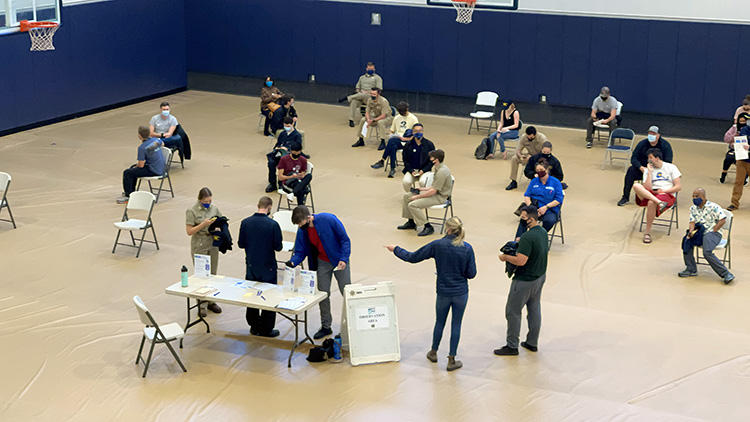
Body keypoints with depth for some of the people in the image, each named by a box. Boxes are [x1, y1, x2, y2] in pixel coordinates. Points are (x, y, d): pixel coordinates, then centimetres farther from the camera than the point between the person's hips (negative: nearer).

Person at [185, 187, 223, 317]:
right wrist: (203, 224, -21)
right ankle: (202, 304, 7)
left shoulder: (214, 208, 3)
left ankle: (211, 301, 23)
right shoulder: (192, 211, -10)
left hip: (213, 245, 5)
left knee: (212, 275, 11)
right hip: (199, 247, -5)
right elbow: (189, 231, -12)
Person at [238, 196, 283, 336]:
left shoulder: (245, 222, -8)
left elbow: (241, 244, -1)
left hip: (251, 266, 4)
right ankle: (266, 329, 14)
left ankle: (254, 327, 24)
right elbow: (278, 247, -13)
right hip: (268, 267, -3)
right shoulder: (273, 225, -18)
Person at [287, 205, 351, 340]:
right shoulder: (302, 231, -9)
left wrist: (344, 259, -24)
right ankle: (325, 327, 18)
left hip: (340, 261, -4)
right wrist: (293, 262, -22)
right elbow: (300, 252, 0)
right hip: (322, 262, 4)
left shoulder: (328, 220, -24)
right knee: (323, 294, 5)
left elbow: (345, 239, -17)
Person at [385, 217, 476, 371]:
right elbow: (472, 273, -7)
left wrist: (395, 249, 7)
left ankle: (433, 353, 39)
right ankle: (452, 360, 14)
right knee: (456, 325, 10)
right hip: (461, 293, 0)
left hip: (444, 293, 0)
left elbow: (412, 257, -7)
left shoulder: (437, 245, -14)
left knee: (440, 323, 20)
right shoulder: (467, 248, -11)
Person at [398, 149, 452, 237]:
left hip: (440, 197, -11)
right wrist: (422, 189, 10)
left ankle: (428, 227, -14)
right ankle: (411, 222, 19)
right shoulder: (438, 168, 8)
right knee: (407, 196, 10)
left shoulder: (442, 172, -24)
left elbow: (433, 191, -24)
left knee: (413, 205, -24)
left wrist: (417, 196, -17)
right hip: (436, 192, 11)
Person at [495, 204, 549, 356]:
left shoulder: (528, 237, -28)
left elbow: (520, 261, -32)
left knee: (513, 312, 4)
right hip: (540, 276, 9)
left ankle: (512, 346, 12)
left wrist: (505, 257, -15)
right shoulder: (543, 232, 1)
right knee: (534, 310, 18)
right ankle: (532, 343, 29)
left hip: (525, 281, -9)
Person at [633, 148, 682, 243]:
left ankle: (648, 232, -26)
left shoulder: (671, 167, 10)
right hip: (651, 194, 3)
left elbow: (678, 187, 4)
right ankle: (659, 202, -44)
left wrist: (664, 191, -8)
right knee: (636, 186, -29)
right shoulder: (648, 170, 17)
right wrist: (650, 172, -1)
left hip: (667, 195, -3)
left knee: (651, 203, -38)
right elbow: (648, 188, 1)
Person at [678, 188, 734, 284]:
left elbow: (722, 221, -10)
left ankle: (725, 274, -21)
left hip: (713, 233, -6)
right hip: (699, 233, 6)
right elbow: (692, 222, 6)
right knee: (686, 241, -22)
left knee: (707, 252, -30)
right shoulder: (693, 208, 13)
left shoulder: (713, 207, -5)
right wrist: (691, 231, -16)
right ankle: (691, 270, -8)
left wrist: (711, 232, -14)